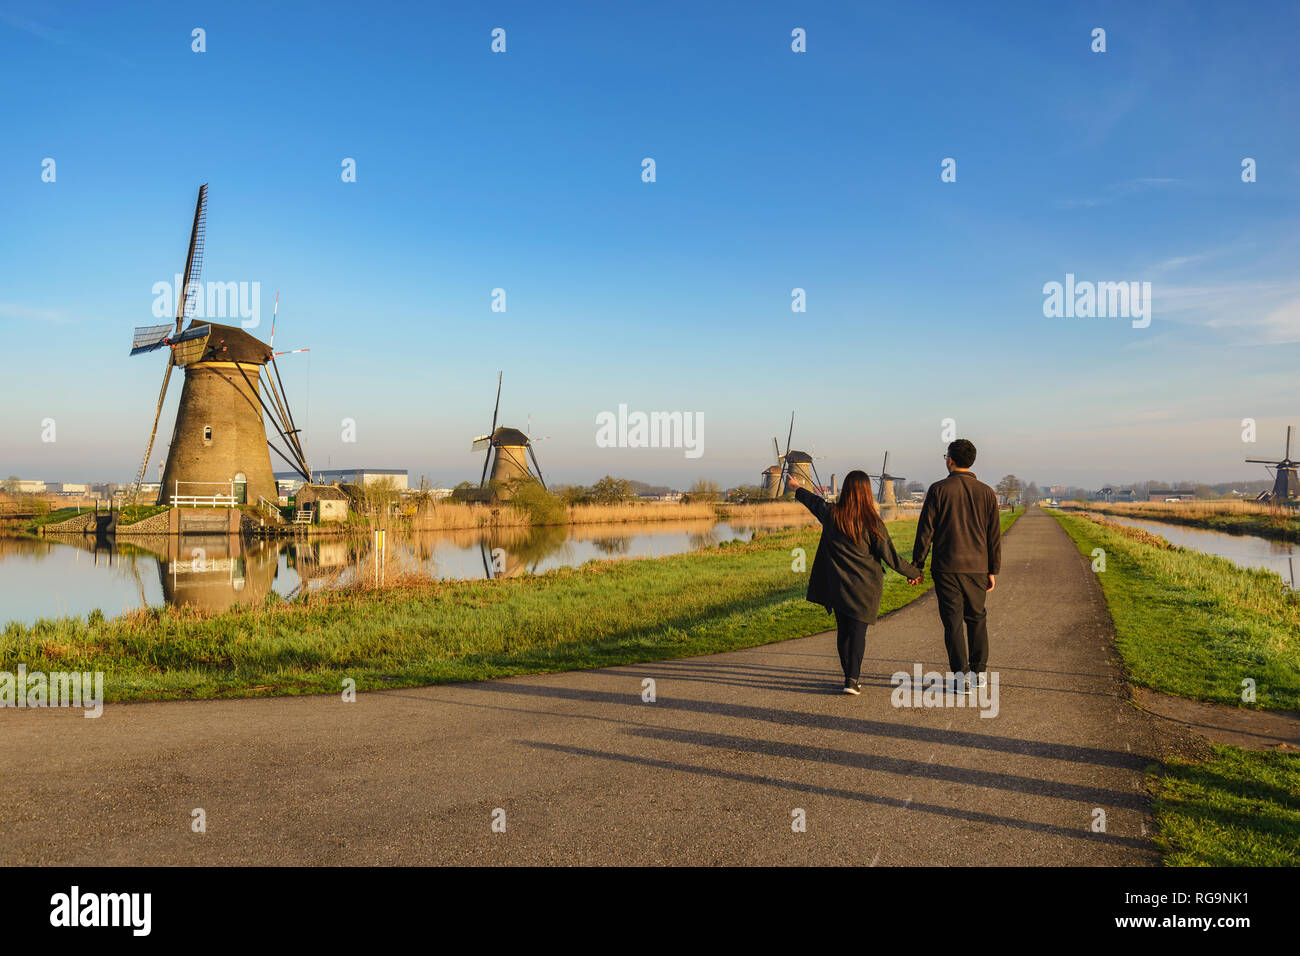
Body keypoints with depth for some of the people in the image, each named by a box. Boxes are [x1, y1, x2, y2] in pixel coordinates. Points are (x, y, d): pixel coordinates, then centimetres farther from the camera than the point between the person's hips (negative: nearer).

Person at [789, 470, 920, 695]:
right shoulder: (872, 522, -12)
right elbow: (890, 557, -7)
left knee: (843, 630, 13)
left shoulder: (831, 514, -4)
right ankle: (853, 678, -4)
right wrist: (914, 573, 8)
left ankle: (850, 674, 21)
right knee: (858, 630, 3)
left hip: (838, 584, 3)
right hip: (864, 586, -2)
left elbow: (814, 501, 18)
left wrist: (797, 487, 39)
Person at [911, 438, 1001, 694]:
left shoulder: (938, 490, -6)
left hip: (947, 567, -3)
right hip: (977, 568, 3)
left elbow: (925, 531, -7)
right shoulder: (986, 492, 3)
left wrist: (917, 566, 0)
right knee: (977, 618, 18)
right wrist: (993, 571, 12)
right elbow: (995, 536, 5)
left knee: (953, 621, 2)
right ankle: (978, 671, 23)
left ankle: (961, 676, 2)